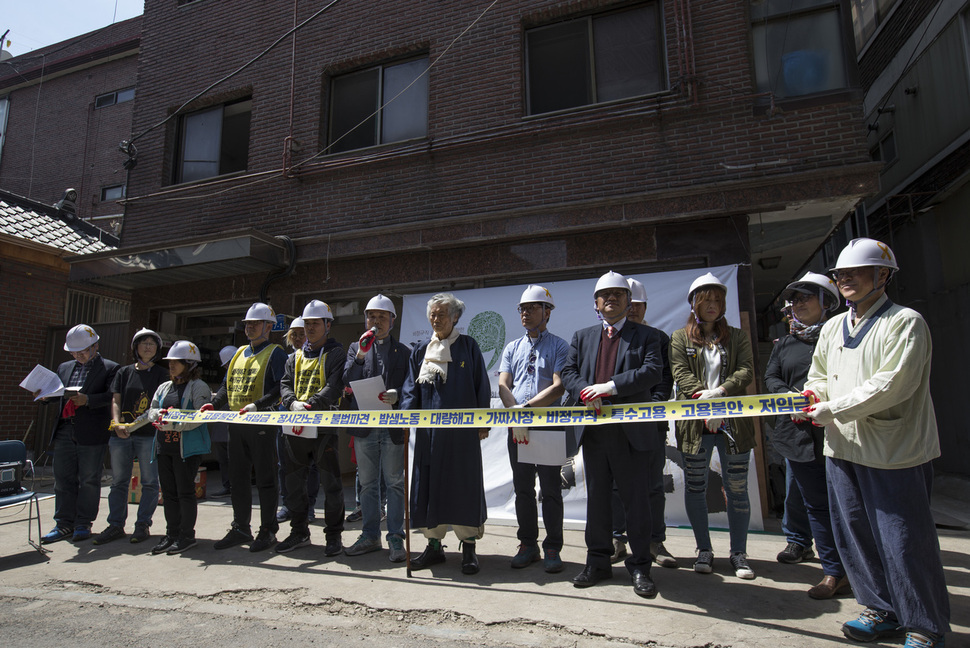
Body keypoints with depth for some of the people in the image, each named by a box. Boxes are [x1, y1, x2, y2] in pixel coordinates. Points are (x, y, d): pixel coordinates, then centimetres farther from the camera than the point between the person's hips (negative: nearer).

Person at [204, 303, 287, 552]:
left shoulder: (275, 353, -5)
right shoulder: (239, 353, 18)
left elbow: (280, 389, -15)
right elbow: (226, 385, 21)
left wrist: (257, 405, -26)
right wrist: (214, 404, 4)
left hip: (262, 423, -7)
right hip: (236, 422, 7)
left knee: (265, 478, 1)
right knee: (237, 477, 12)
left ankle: (268, 530, 12)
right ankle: (240, 528, 24)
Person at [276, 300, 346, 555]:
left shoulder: (336, 353, -1)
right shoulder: (296, 356, 17)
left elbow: (335, 387, -13)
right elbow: (285, 384, 10)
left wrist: (310, 405, -23)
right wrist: (293, 403, -11)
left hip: (324, 425, -6)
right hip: (295, 427, 6)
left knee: (331, 483, 0)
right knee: (294, 482, 13)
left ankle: (334, 535, 13)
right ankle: (299, 532, 28)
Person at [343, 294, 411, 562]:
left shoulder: (403, 351, 7)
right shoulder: (356, 348, 13)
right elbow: (347, 382, -2)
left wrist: (397, 395, -18)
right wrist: (361, 355, -14)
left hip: (393, 426, -2)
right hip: (364, 426, 2)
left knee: (394, 482, 1)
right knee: (368, 483, 11)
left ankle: (395, 538, 9)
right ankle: (370, 536, 22)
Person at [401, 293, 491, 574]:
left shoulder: (468, 346, 3)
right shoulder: (420, 351, 11)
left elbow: (481, 387, 3)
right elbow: (411, 389, 9)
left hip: (462, 430, -3)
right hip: (429, 431, 3)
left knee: (464, 485, 3)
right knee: (429, 485, 6)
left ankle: (468, 548, 15)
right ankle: (434, 545, 20)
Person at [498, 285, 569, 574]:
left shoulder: (559, 346, 1)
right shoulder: (512, 348, 14)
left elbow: (559, 387, -11)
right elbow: (503, 385, 3)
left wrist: (526, 407, -17)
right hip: (517, 427, 4)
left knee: (551, 489, 2)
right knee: (523, 488, 10)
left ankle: (552, 549, 15)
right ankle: (528, 545, 22)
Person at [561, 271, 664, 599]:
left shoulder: (646, 336, 4)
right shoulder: (582, 337, 15)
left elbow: (653, 370, -11)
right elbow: (568, 372, 7)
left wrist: (609, 386, -20)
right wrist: (585, 391, -15)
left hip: (632, 431, -3)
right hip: (594, 431, 4)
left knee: (636, 500, 4)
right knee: (596, 498, 13)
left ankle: (639, 567, 19)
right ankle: (598, 561, 27)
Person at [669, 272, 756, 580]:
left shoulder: (737, 337, 12)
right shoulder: (680, 338, 9)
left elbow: (746, 371, -1)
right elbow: (681, 374, -3)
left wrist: (719, 392, -18)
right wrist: (704, 400, -18)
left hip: (733, 421, 1)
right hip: (695, 422, 0)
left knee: (737, 488, 5)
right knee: (695, 487, 7)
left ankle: (739, 552, 19)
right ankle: (704, 549, 22)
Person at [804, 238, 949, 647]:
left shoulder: (905, 322, -9)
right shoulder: (832, 327, 14)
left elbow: (893, 384, -21)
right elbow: (819, 376, 22)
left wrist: (832, 409, -18)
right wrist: (812, 396, 0)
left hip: (894, 452, -7)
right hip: (842, 447, 7)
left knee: (904, 543, 2)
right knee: (854, 536, 15)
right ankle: (882, 611, 33)